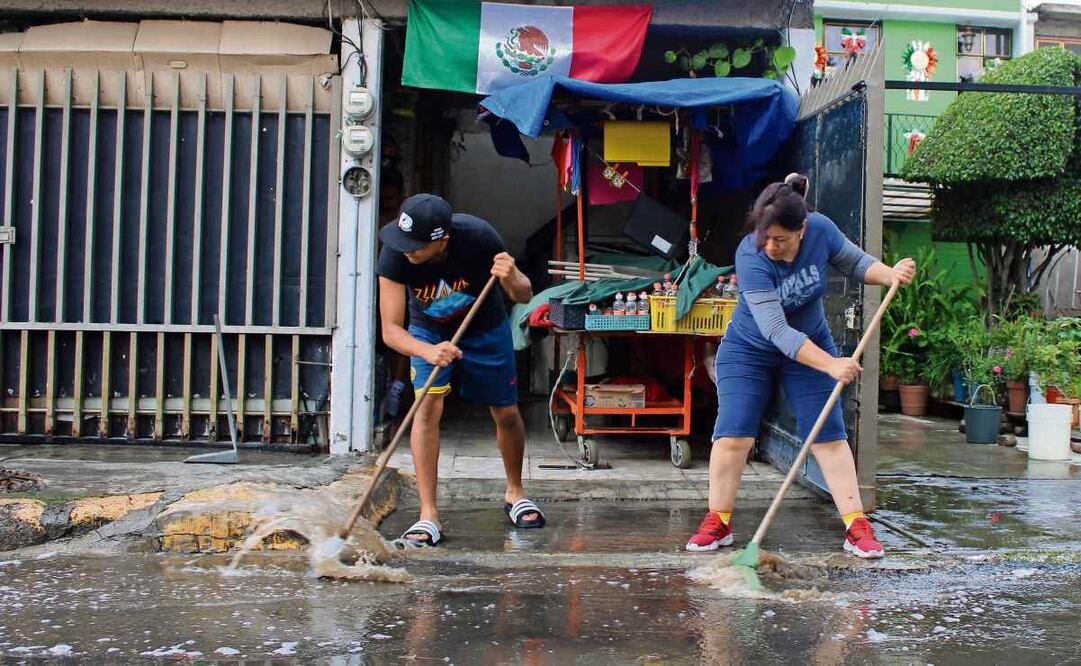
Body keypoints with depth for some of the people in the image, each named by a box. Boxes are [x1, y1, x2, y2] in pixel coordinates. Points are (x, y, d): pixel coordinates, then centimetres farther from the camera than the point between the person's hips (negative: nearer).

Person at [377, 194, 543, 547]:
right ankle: (428, 514, -12)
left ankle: (515, 493, 33)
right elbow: (391, 330, -31)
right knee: (428, 406, -19)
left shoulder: (478, 236, -35)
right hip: (428, 331, 0)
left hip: (486, 328, 0)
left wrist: (512, 280, -45)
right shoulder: (395, 254, -33)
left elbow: (524, 296, -21)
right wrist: (428, 352, -50)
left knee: (506, 413, 6)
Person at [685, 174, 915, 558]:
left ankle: (857, 527, 6)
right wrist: (831, 365, -38)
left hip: (812, 345, 3)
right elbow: (776, 330, -34)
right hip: (749, 351, -3)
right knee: (732, 436, -8)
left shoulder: (821, 230, -20)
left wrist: (890, 274, -20)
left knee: (829, 437, 1)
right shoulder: (750, 257, -32)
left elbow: (855, 262, 0)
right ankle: (717, 523, 6)